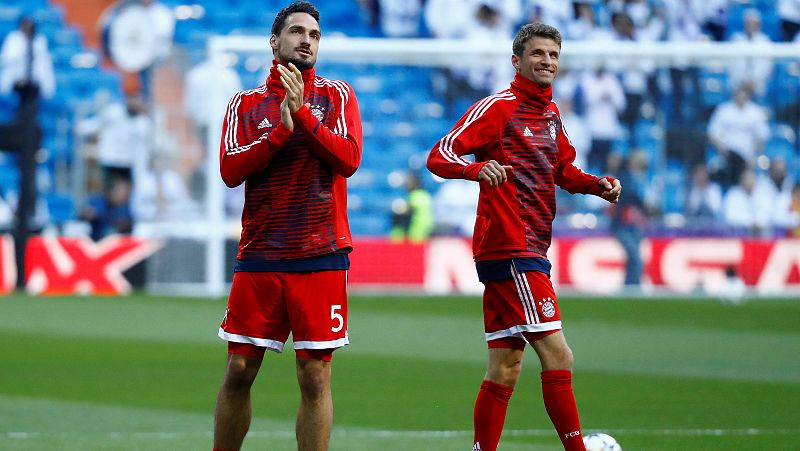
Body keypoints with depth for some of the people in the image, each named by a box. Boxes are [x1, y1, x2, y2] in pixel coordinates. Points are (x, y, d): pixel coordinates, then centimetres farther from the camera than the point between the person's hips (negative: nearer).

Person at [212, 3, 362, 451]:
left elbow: (348, 159, -7)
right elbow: (230, 170, -3)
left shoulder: (337, 95, 7)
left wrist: (302, 113, -14)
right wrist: (282, 128, -12)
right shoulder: (246, 103, 10)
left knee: (315, 378, -3)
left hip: (320, 257, -1)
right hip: (259, 256, 1)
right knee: (238, 373, 2)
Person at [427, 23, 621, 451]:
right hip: (510, 250, -9)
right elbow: (440, 156, -15)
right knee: (557, 355, -13)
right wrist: (478, 168, -35)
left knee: (505, 367, 10)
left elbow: (564, 170, 29)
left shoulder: (550, 114, 17)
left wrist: (598, 185, 9)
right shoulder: (498, 107, -8)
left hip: (529, 251, 9)